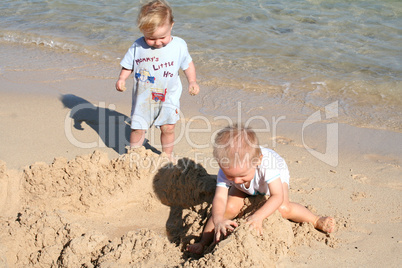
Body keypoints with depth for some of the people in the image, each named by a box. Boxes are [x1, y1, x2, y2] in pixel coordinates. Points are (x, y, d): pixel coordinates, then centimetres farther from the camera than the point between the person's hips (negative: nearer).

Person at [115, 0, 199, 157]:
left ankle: (167, 156, 26)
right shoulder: (137, 46, -9)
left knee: (168, 128, 3)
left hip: (168, 97, 0)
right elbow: (127, 66, 3)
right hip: (143, 97, 0)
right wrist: (122, 79, -13)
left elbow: (187, 64, 7)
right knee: (137, 128, 4)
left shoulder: (179, 45, -8)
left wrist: (192, 81, -3)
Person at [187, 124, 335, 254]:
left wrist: (258, 216, -61)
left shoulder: (267, 163, -47)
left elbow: (278, 196, -48)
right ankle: (204, 241, -9)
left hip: (276, 176, -2)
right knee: (230, 207, -19)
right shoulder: (226, 170, -38)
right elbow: (220, 197, -41)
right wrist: (218, 219, -61)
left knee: (283, 209, -26)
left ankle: (316, 220, -4)